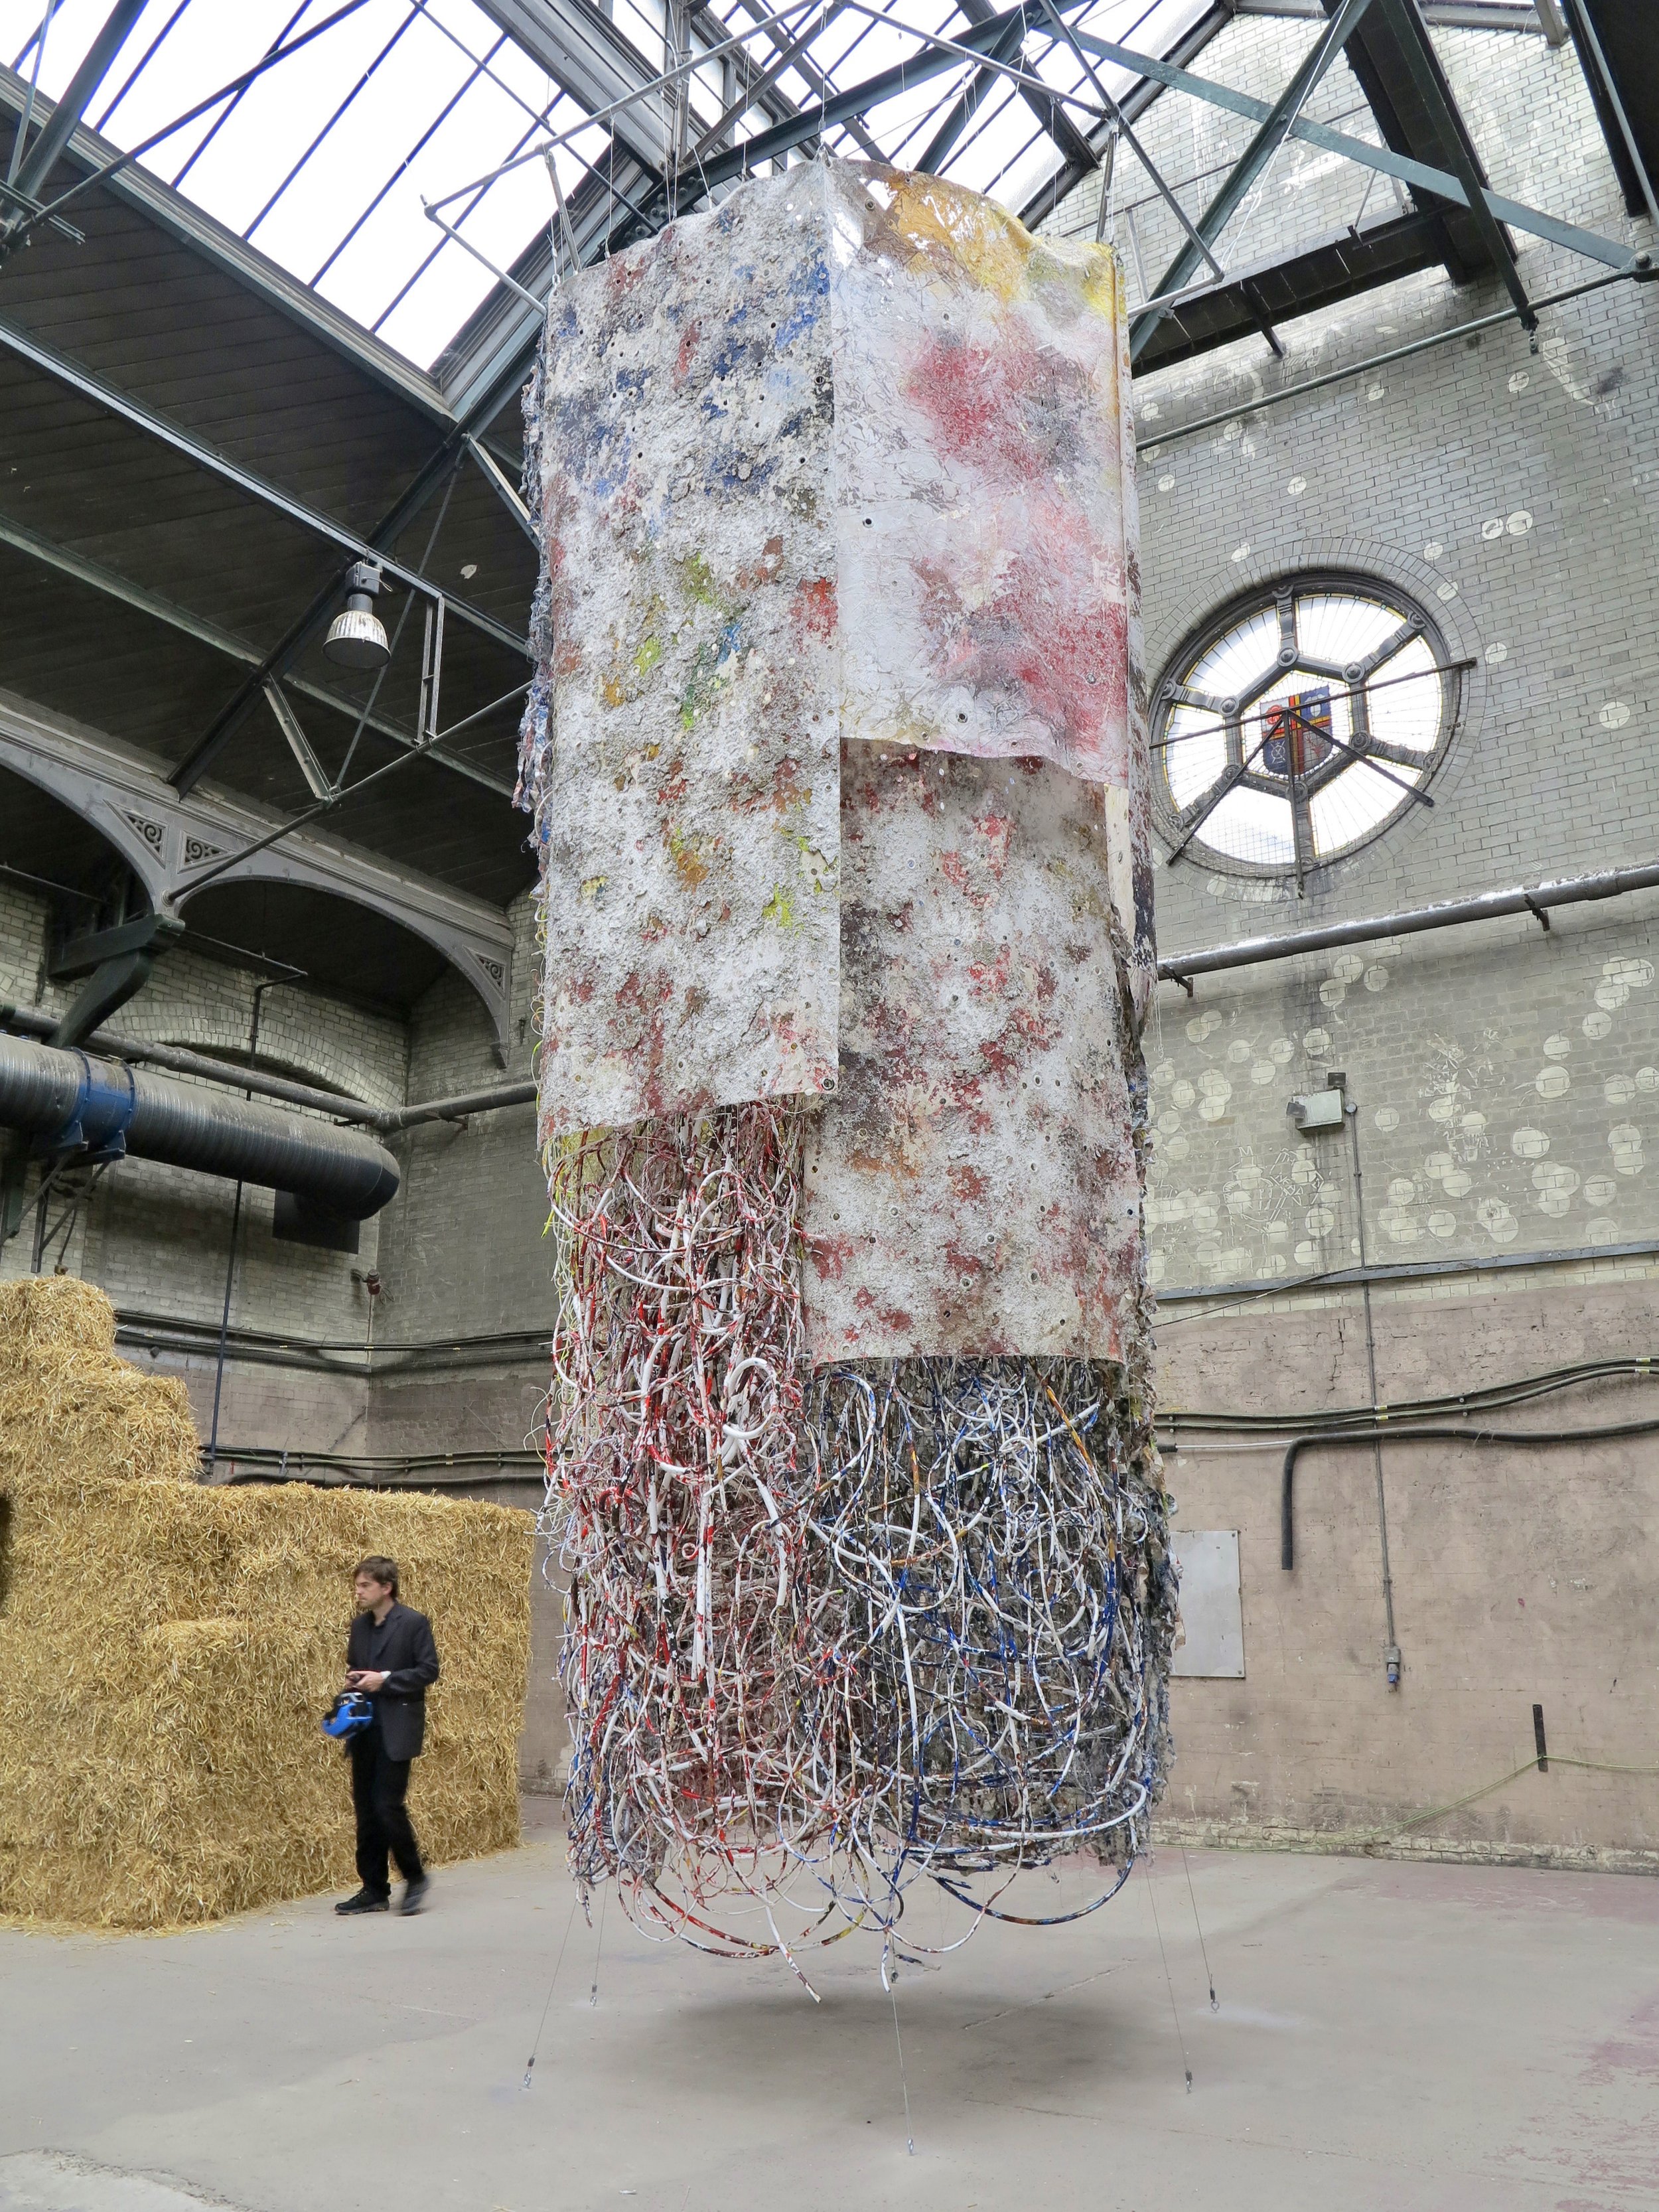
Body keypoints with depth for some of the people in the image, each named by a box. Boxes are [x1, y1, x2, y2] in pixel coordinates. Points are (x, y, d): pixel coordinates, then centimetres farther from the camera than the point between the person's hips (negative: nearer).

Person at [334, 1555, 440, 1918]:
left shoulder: (414, 1623, -7)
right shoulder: (359, 1626, 13)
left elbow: (429, 1671, -10)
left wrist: (386, 1679, -17)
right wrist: (352, 1681, 2)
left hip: (397, 1730, -7)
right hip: (364, 1730, 7)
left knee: (388, 1805, -11)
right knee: (366, 1809, 8)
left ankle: (415, 1877, 8)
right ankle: (374, 1890, 17)